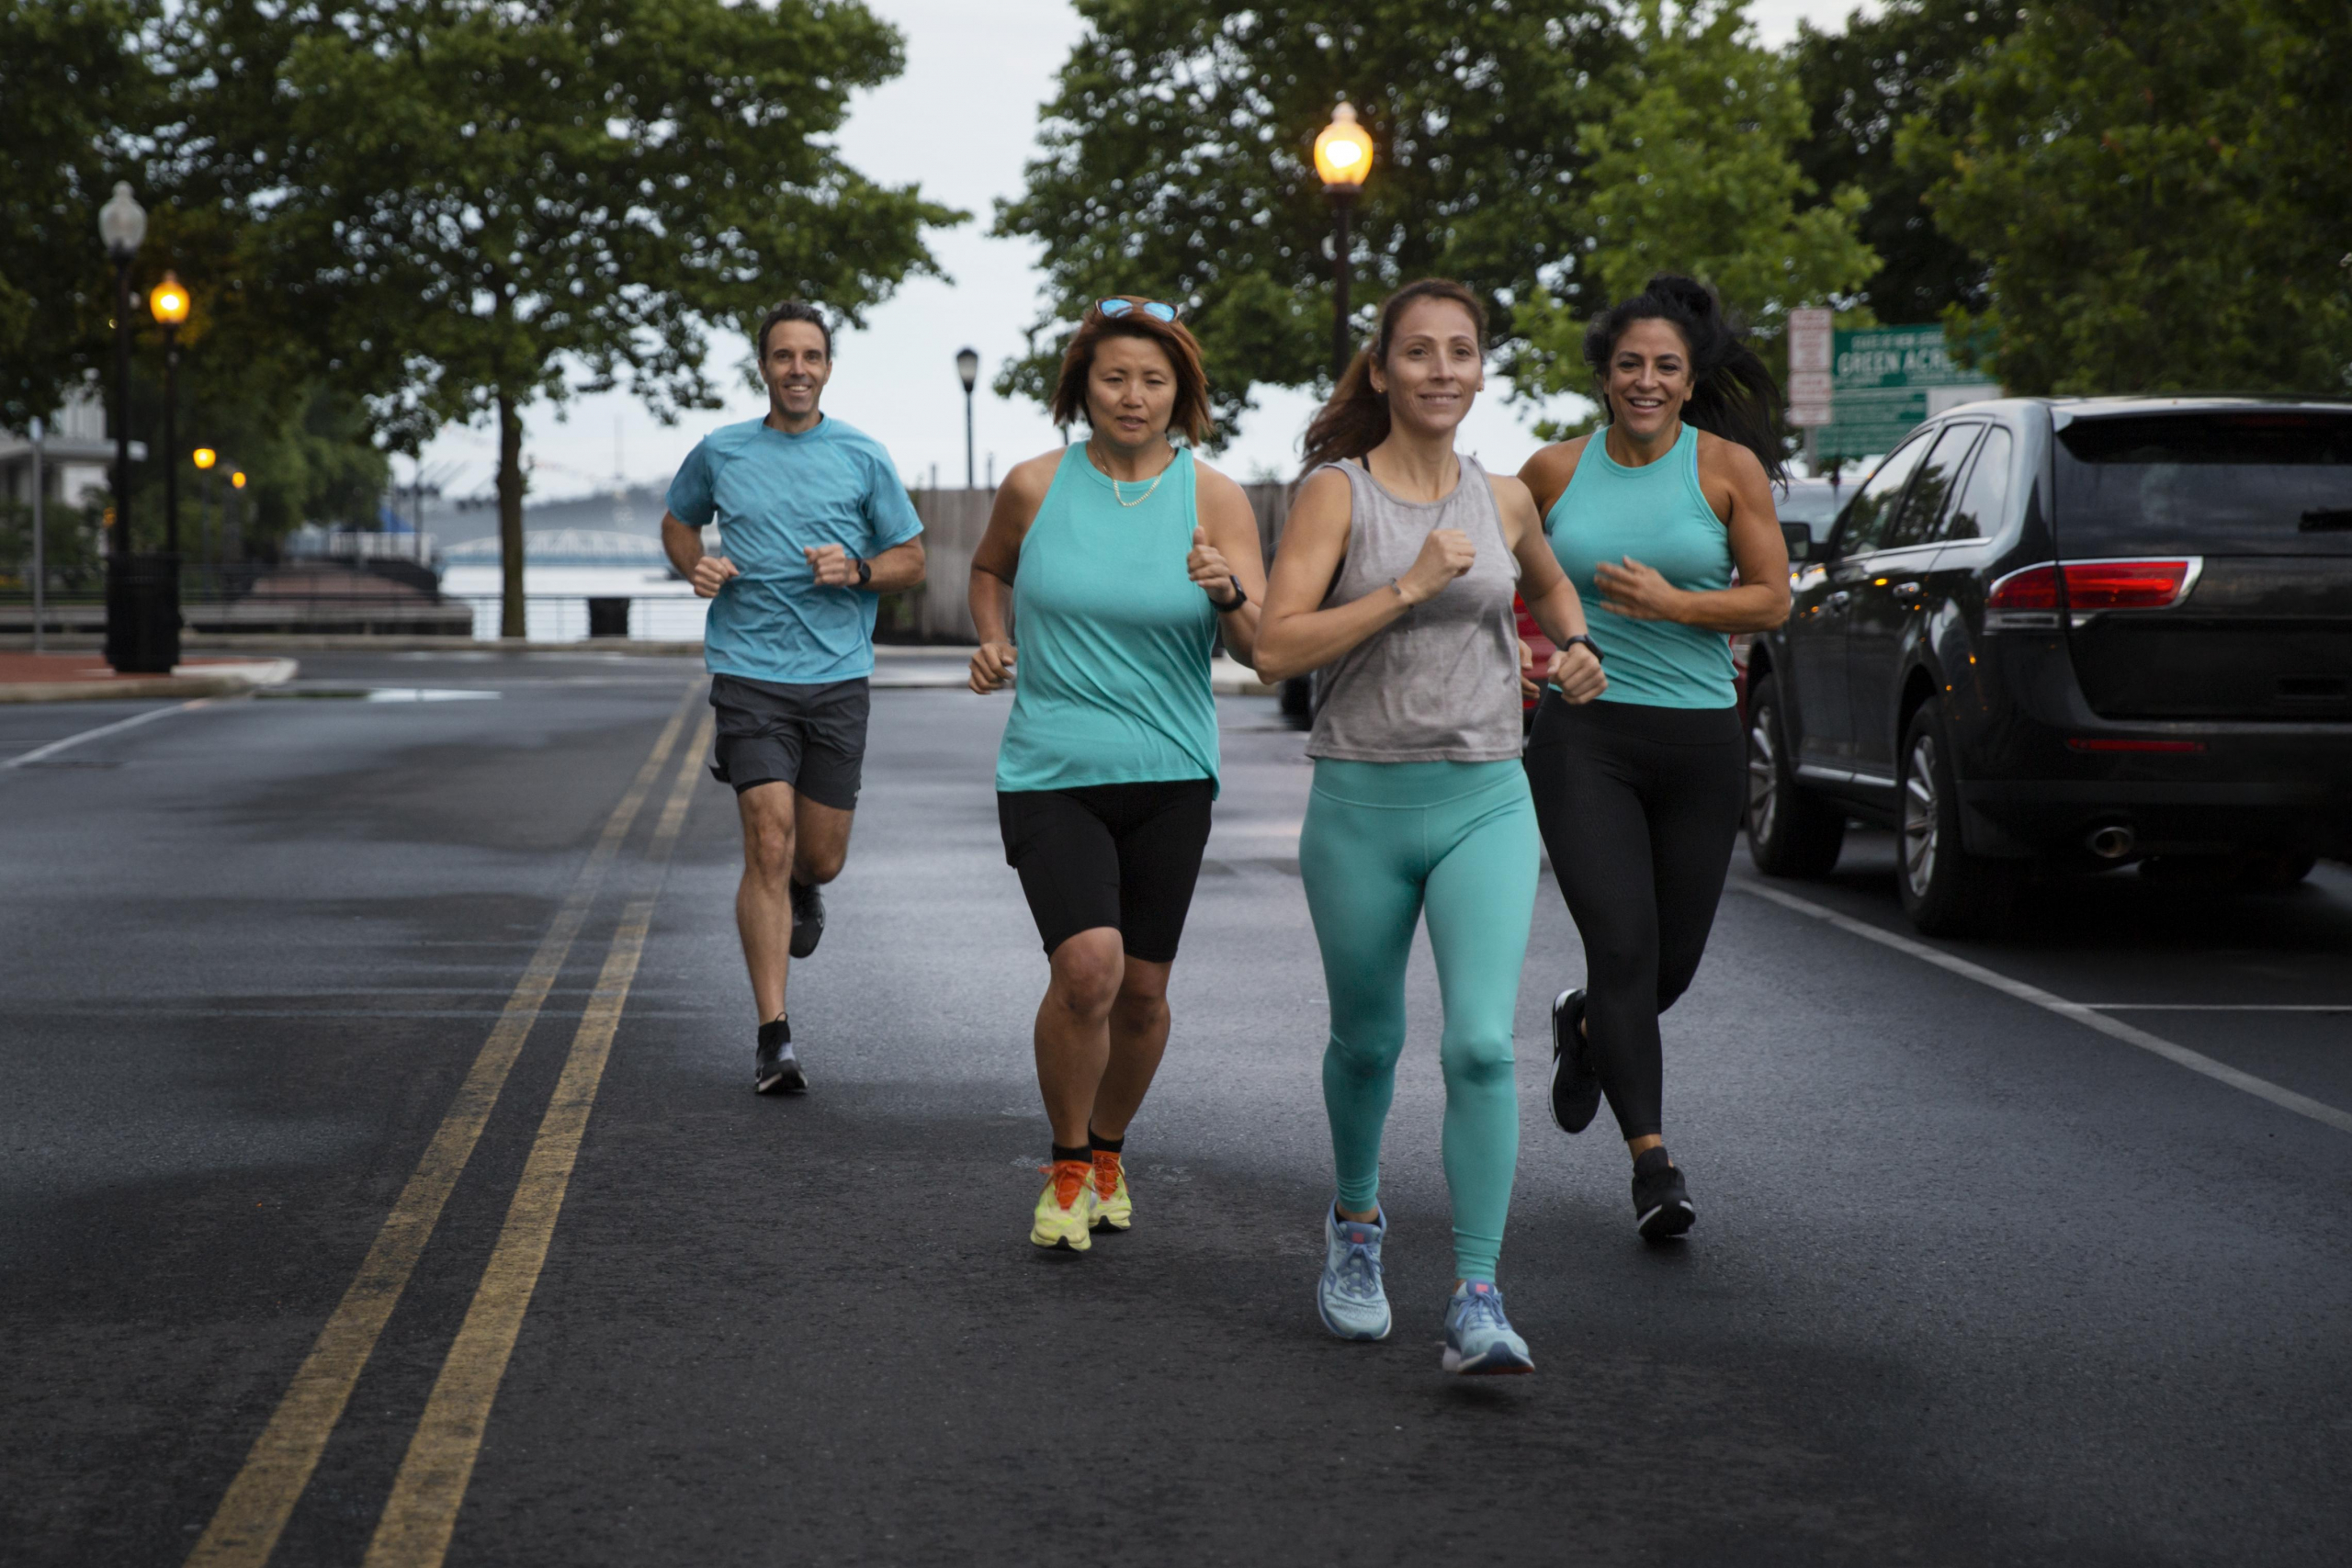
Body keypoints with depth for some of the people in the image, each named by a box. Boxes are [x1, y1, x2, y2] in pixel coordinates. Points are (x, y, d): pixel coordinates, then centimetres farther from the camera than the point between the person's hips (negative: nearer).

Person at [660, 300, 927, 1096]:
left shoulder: (863, 457, 4)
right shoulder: (719, 453, 5)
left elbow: (910, 559, 10)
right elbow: (678, 522, 23)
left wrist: (857, 570, -11)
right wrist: (697, 567, 2)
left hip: (839, 678, 1)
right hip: (750, 675, -1)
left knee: (820, 858, 8)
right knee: (769, 844, -13)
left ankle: (801, 888, 49)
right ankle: (773, 1038, -10)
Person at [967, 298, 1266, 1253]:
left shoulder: (1216, 500, -2)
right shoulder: (1035, 487, -1)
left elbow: (1261, 646, -7)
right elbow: (990, 568, 21)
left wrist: (1227, 593, -27)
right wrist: (992, 641, 3)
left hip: (1169, 778, 2)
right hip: (1051, 772, -1)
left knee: (1143, 989, 7)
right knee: (1087, 965, -20)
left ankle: (1108, 1149, 35)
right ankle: (1066, 1166, 3)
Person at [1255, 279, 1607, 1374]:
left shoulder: (1503, 499, 7)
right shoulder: (1337, 492, -5)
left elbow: (1547, 583, 30)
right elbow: (1274, 648, -15)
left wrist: (1574, 646, 10)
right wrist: (1408, 588, -19)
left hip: (1485, 802, 2)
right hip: (1361, 802, -1)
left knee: (1482, 1044, -15)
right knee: (1367, 1041, 14)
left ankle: (1476, 1302, -13)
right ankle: (1356, 1223, 42)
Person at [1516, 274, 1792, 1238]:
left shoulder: (1728, 467, 0)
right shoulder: (1556, 472, 5)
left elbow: (1773, 600, -1)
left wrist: (1673, 603, -14)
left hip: (1700, 741, 1)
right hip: (1584, 734, -1)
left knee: (1675, 959, 9)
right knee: (1623, 943, -14)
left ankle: (1586, 1027, 44)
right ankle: (1652, 1160, -10)